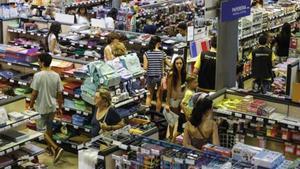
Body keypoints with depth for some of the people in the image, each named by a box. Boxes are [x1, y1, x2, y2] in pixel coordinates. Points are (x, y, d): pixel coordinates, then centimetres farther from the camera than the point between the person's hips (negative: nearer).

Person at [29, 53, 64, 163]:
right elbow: (60, 93, 1)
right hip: (52, 106, 5)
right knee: (49, 127, 24)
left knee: (41, 130, 3)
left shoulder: (38, 75, -19)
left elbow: (34, 93, -15)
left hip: (41, 107, -5)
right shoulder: (56, 76, -4)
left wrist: (31, 106, -1)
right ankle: (50, 147, 36)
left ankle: (56, 148, -12)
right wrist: (60, 107, 12)